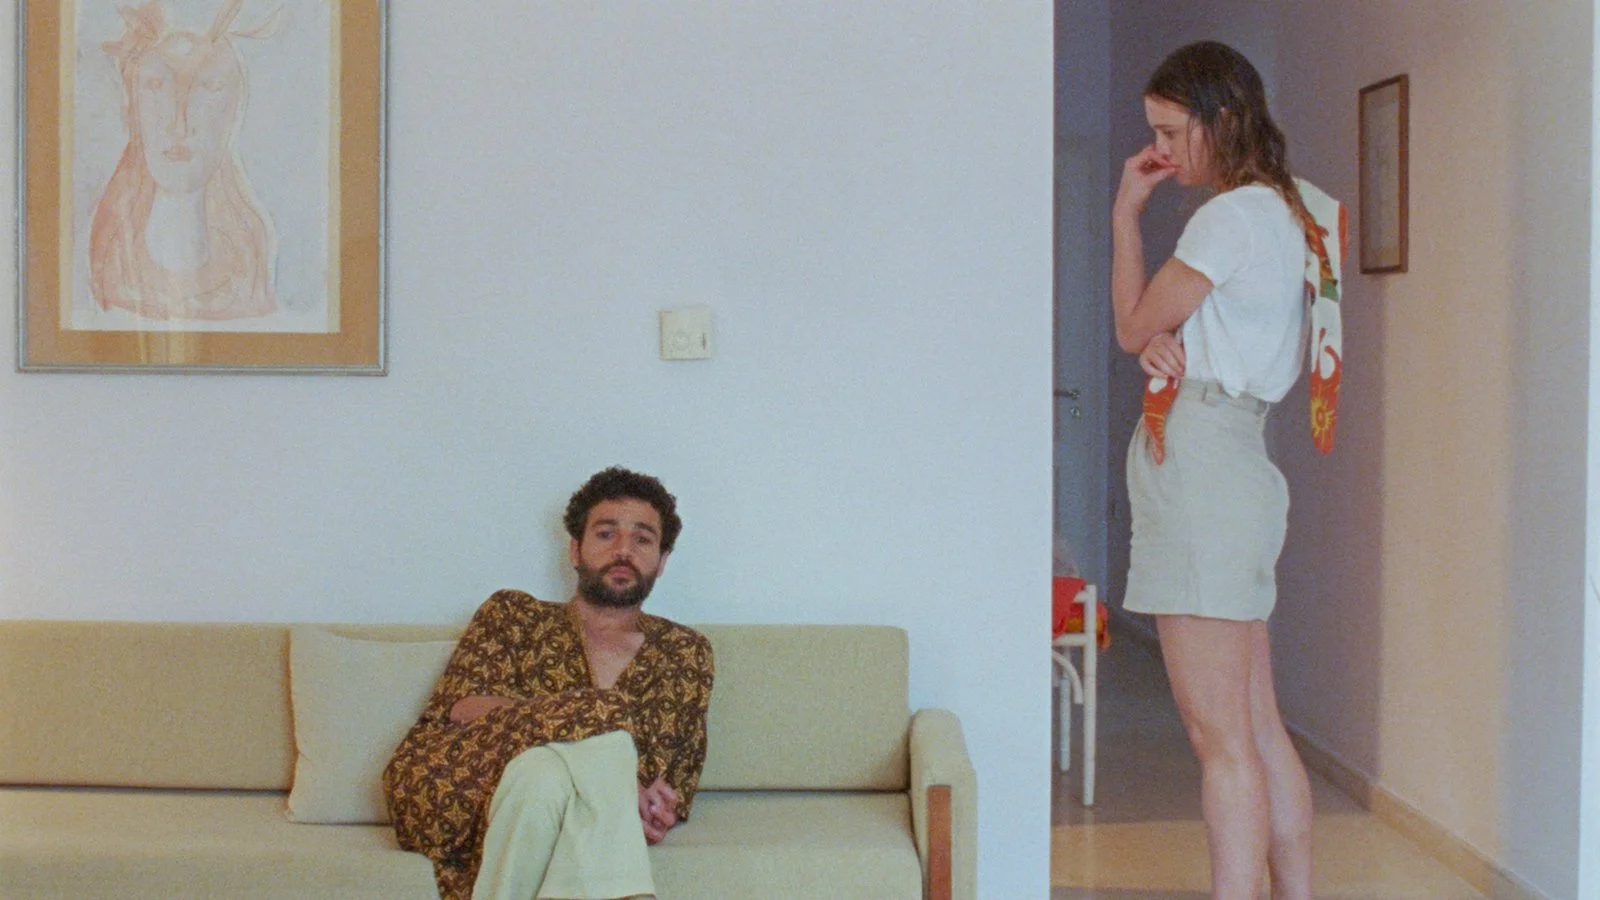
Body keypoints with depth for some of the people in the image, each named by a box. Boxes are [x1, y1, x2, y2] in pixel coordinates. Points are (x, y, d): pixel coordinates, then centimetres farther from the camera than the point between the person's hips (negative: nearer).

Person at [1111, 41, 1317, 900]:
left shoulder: (1233, 216, -12)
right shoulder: (1280, 212, 20)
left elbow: (1133, 326, -4)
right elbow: (1163, 334, 20)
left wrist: (1125, 211, 5)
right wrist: (1161, 347, -4)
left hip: (1199, 462, -10)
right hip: (1232, 466, 10)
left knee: (1220, 734, -8)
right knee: (1258, 729, 11)